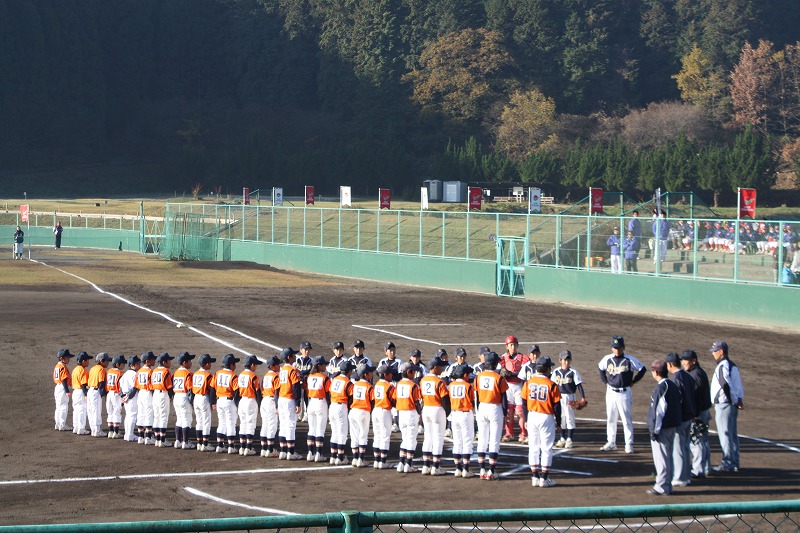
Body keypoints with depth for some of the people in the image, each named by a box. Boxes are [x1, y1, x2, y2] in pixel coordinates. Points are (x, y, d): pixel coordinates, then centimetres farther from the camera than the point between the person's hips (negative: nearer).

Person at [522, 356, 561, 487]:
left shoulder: (528, 382, -1)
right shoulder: (551, 385, -11)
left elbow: (524, 401, 4)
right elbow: (556, 406, -8)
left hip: (532, 417, 4)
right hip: (546, 418, -4)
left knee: (533, 448, 11)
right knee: (546, 448, 4)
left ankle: (535, 477, 13)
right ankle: (544, 478, 4)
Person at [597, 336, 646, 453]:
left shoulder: (629, 360, -8)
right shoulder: (607, 359, 2)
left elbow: (642, 369, 1)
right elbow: (600, 368, 21)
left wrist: (632, 382, -1)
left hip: (624, 392, -4)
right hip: (611, 391, 4)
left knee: (626, 419, -2)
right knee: (610, 418, 9)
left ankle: (629, 444, 2)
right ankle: (611, 443, 17)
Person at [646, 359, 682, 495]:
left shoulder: (660, 388, -17)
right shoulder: (673, 386, 11)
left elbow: (659, 410, -20)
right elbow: (678, 405, 17)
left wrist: (655, 430, -16)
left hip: (662, 428, -9)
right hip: (673, 426, 9)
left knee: (661, 457, -4)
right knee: (668, 457, 15)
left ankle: (662, 487, -1)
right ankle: (667, 486, 21)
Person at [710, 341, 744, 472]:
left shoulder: (722, 366, -15)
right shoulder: (733, 366, 15)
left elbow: (726, 386, -25)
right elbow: (739, 386, 12)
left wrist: (735, 401, -19)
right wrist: (739, 401, 5)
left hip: (723, 405, -9)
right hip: (734, 404, 9)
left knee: (725, 435, -5)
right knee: (733, 435, 13)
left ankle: (727, 464, -4)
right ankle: (734, 464, 18)